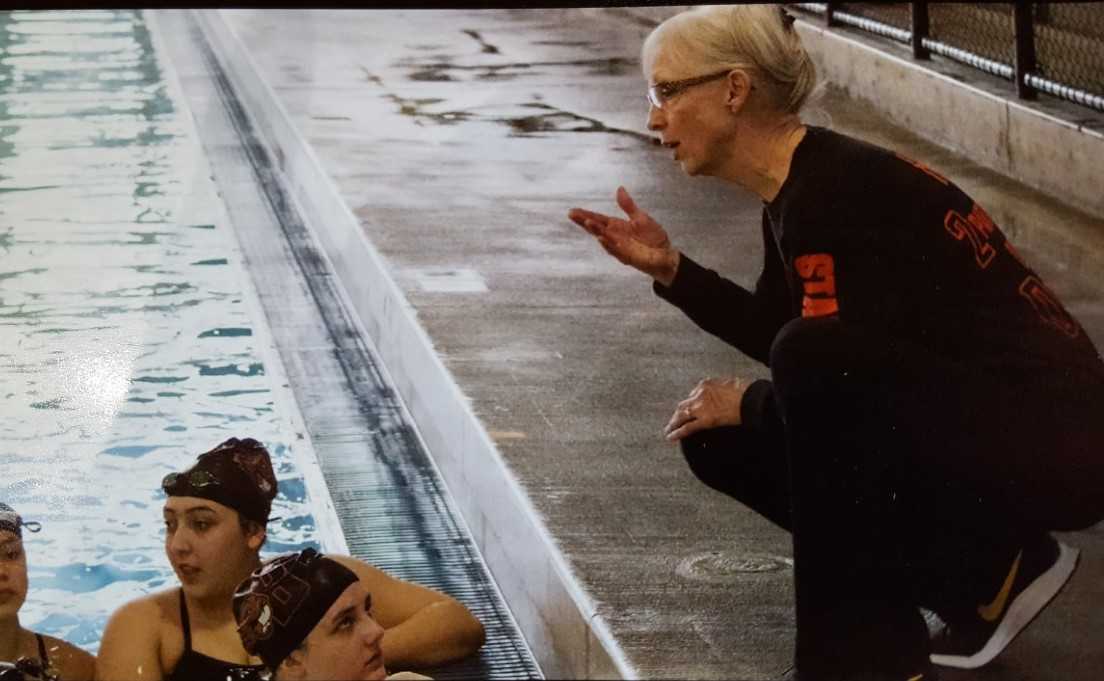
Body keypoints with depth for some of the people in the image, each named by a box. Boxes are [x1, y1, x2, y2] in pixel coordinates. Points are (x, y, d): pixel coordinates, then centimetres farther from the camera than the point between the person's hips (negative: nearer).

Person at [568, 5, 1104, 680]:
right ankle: (988, 574, 10)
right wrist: (669, 268, 10)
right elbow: (775, 332, 22)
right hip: (974, 426, 10)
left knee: (814, 359, -30)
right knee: (722, 442, 7)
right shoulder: (799, 189, 8)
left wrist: (748, 401, -4)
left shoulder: (834, 193, -21)